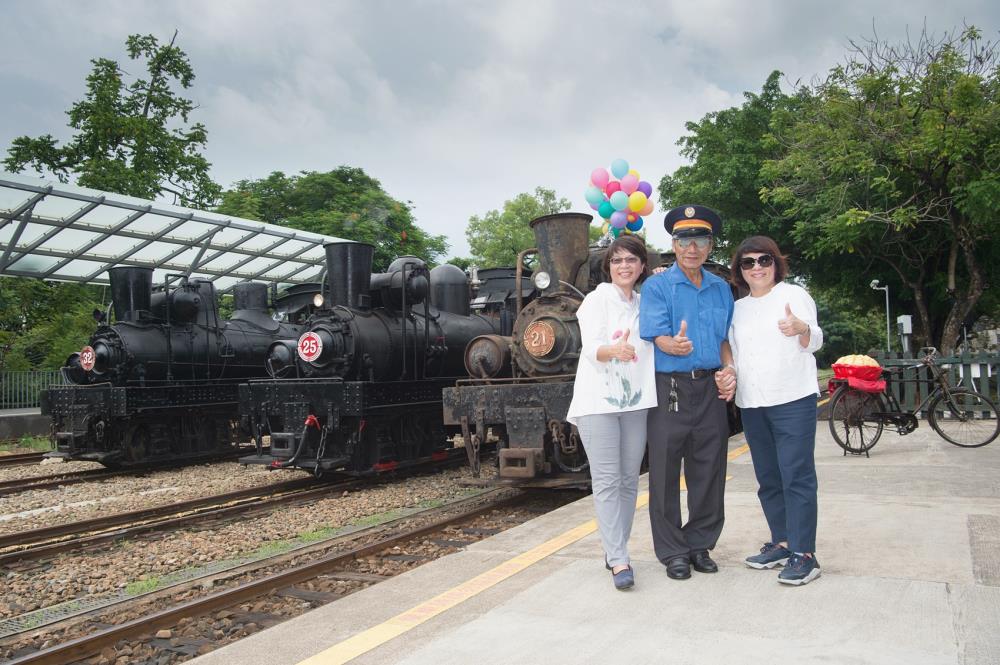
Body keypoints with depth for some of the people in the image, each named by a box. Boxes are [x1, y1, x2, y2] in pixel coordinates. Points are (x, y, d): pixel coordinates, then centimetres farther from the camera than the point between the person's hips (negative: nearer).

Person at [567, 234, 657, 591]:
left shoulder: (645, 303, 15)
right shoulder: (597, 299, -1)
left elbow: (656, 343, 18)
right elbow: (591, 348, -12)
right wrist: (614, 350, -36)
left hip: (636, 401, 5)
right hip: (598, 401, -5)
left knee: (629, 480, 7)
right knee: (607, 481, -7)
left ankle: (614, 550, 18)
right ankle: (619, 561, -7)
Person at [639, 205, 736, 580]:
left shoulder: (721, 289, 14)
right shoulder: (657, 286, -2)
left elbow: (725, 338, 18)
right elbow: (657, 336, -13)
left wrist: (729, 370, 0)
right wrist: (675, 345, -35)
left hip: (711, 390, 4)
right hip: (670, 389, -4)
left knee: (709, 471, 9)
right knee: (666, 472, 2)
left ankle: (700, 545, 24)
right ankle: (672, 552, 14)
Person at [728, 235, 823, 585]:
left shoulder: (794, 294, 2)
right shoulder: (738, 308, 16)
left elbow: (815, 340, -8)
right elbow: (733, 352, 25)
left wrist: (802, 329, -28)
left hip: (793, 399, -6)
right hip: (751, 404, 6)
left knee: (797, 476, -8)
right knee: (768, 478, 11)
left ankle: (804, 554, -5)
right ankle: (781, 542, 22)